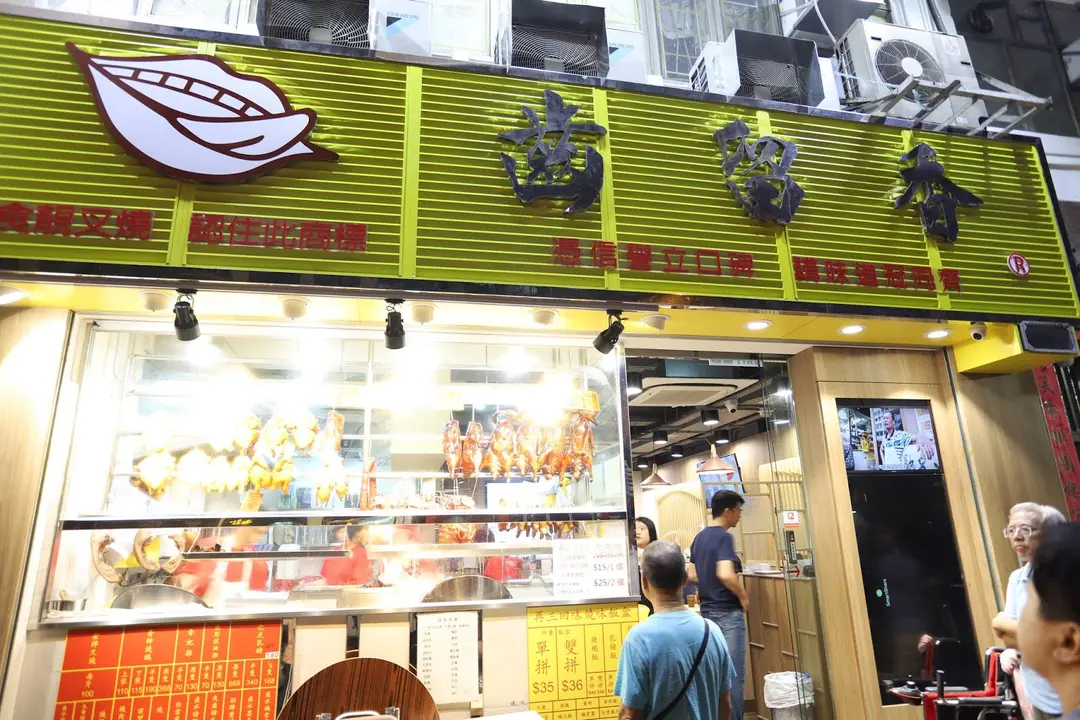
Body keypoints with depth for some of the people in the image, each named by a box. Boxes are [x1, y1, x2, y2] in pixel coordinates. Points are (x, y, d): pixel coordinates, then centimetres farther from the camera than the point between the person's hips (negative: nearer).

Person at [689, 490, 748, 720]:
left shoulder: (700, 537, 9)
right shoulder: (724, 537, -16)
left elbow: (692, 575, 12)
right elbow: (725, 574, -29)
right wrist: (743, 596, -15)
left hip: (707, 610, 8)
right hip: (727, 612, -8)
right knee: (733, 673, 1)